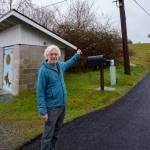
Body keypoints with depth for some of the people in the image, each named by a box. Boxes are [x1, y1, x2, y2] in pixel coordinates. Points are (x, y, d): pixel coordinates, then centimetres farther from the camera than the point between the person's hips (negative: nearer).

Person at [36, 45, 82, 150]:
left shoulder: (60, 65, 3)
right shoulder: (43, 70, -17)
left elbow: (68, 63, 30)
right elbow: (40, 92, -17)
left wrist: (77, 55, 30)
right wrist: (43, 111, -20)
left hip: (62, 105, 7)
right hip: (52, 107, -7)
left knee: (56, 131, 20)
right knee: (48, 134, 4)